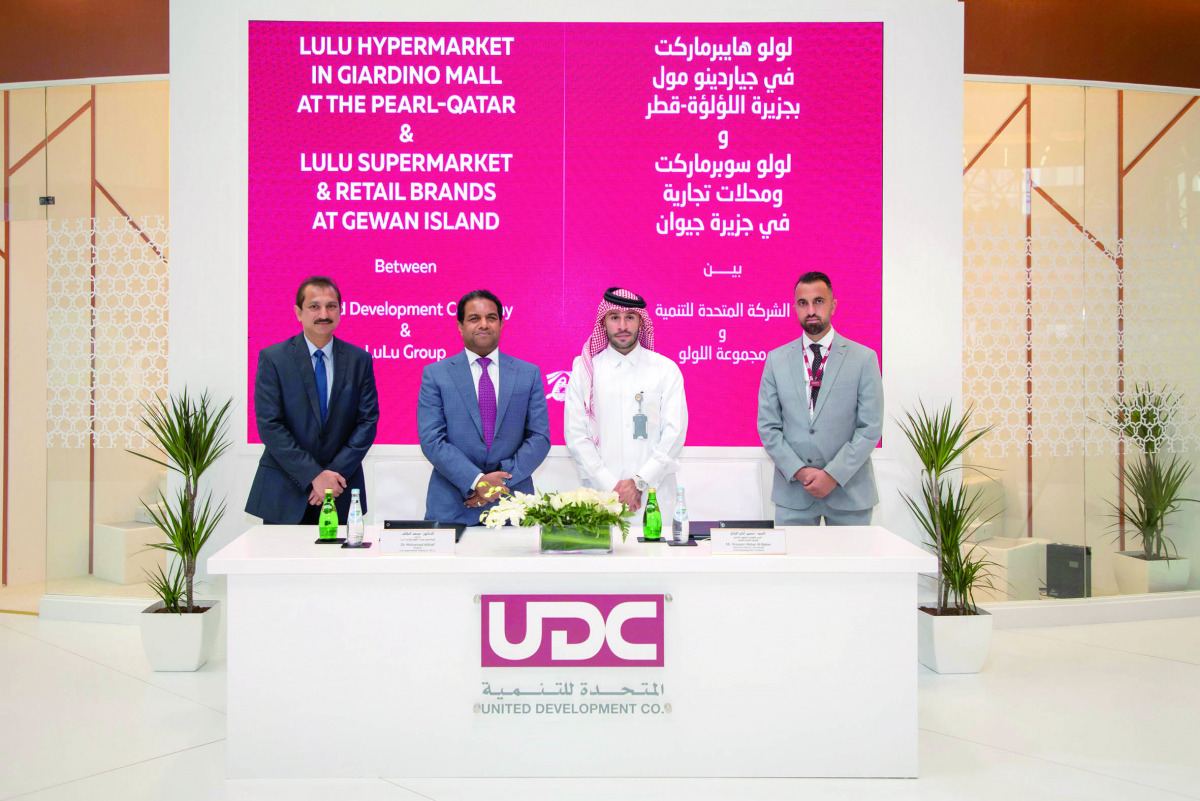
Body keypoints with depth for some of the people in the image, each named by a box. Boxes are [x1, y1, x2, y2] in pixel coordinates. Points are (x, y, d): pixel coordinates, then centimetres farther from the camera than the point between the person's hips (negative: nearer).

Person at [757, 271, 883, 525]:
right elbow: (768, 426, 3)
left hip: (848, 492, -1)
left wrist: (834, 475, -12)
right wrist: (799, 471, -9)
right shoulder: (776, 359, 5)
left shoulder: (863, 358, 0)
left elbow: (871, 428, -4)